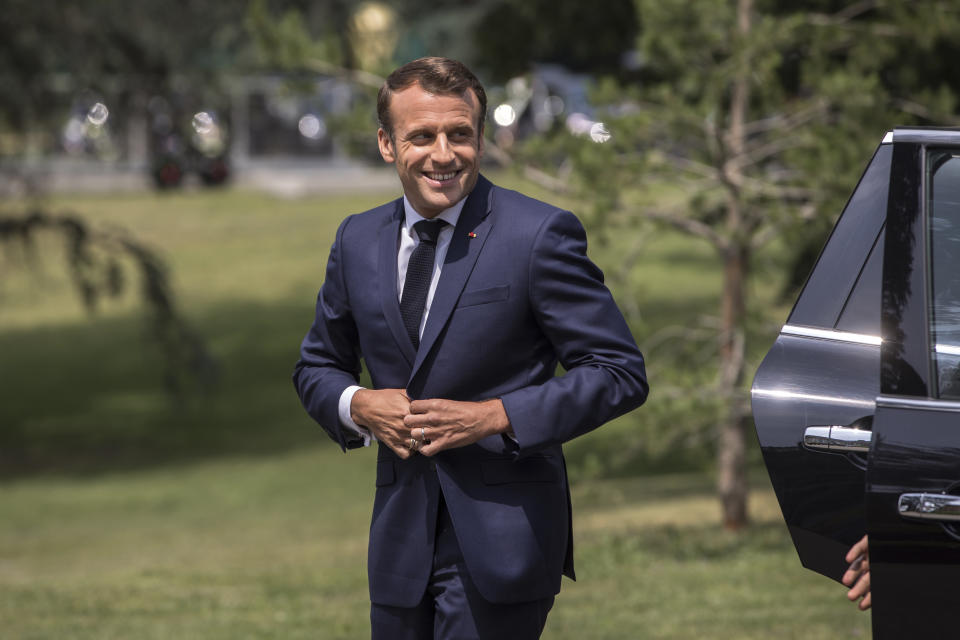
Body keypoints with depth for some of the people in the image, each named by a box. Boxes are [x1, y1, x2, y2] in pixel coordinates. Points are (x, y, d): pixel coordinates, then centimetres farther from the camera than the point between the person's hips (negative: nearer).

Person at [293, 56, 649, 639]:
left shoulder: (539, 235, -7)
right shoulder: (358, 241, 8)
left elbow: (621, 373, -8)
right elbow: (318, 366, 21)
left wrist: (496, 417, -16)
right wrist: (358, 406, -2)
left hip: (502, 538, -5)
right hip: (401, 541, 5)